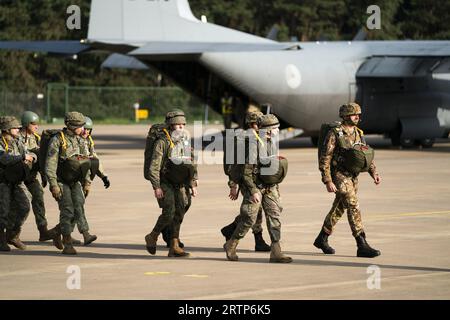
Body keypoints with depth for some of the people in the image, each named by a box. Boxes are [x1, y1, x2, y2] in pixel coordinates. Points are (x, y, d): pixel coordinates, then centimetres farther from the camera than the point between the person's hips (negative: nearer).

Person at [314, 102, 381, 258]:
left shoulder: (358, 133, 8)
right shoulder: (334, 134, -14)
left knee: (339, 209, 17)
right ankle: (362, 246, -17)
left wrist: (374, 172, -1)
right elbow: (324, 159, -14)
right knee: (353, 207, -15)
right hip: (339, 176, -8)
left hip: (353, 176, 8)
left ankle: (322, 239, 33)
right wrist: (328, 182, -19)